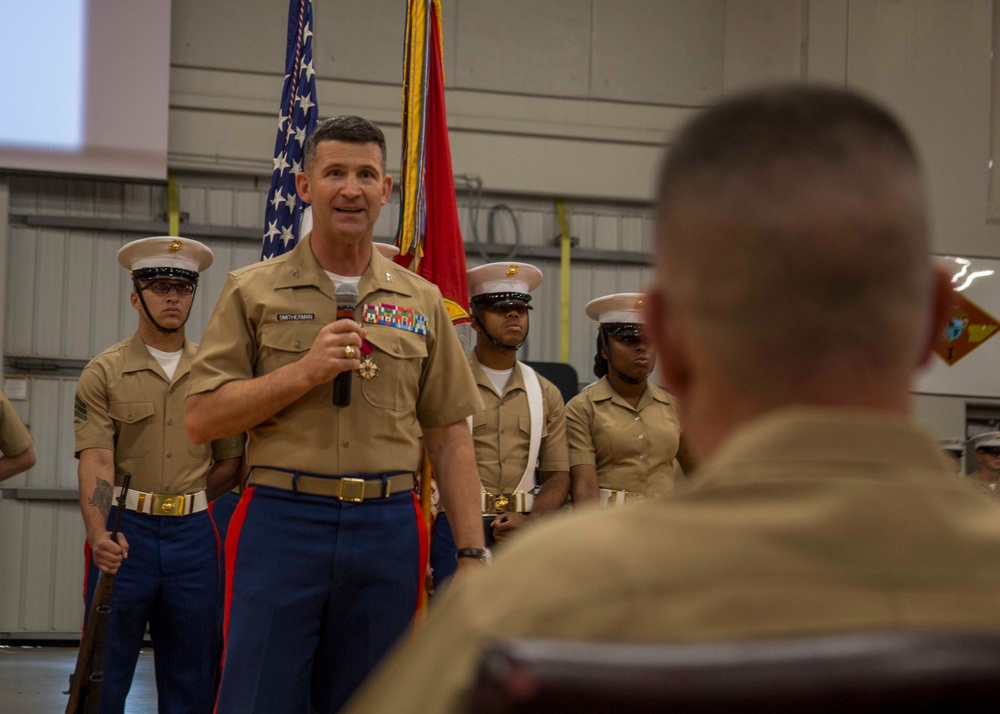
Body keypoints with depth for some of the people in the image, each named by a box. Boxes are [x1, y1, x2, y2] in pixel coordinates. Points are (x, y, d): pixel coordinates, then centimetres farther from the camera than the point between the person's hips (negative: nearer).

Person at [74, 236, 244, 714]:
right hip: (126, 533, -3)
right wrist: (99, 533, -26)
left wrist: (183, 503, 1)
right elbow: (96, 462, -12)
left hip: (193, 534, 3)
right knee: (105, 672, 0)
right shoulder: (104, 373, -1)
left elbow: (231, 463, 11)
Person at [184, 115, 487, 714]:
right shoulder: (254, 292, 5)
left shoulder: (422, 302, 12)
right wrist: (305, 372, -12)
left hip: (388, 529, 2)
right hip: (282, 523, -2)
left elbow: (450, 438, 11)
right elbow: (202, 419, -1)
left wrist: (473, 552, 3)